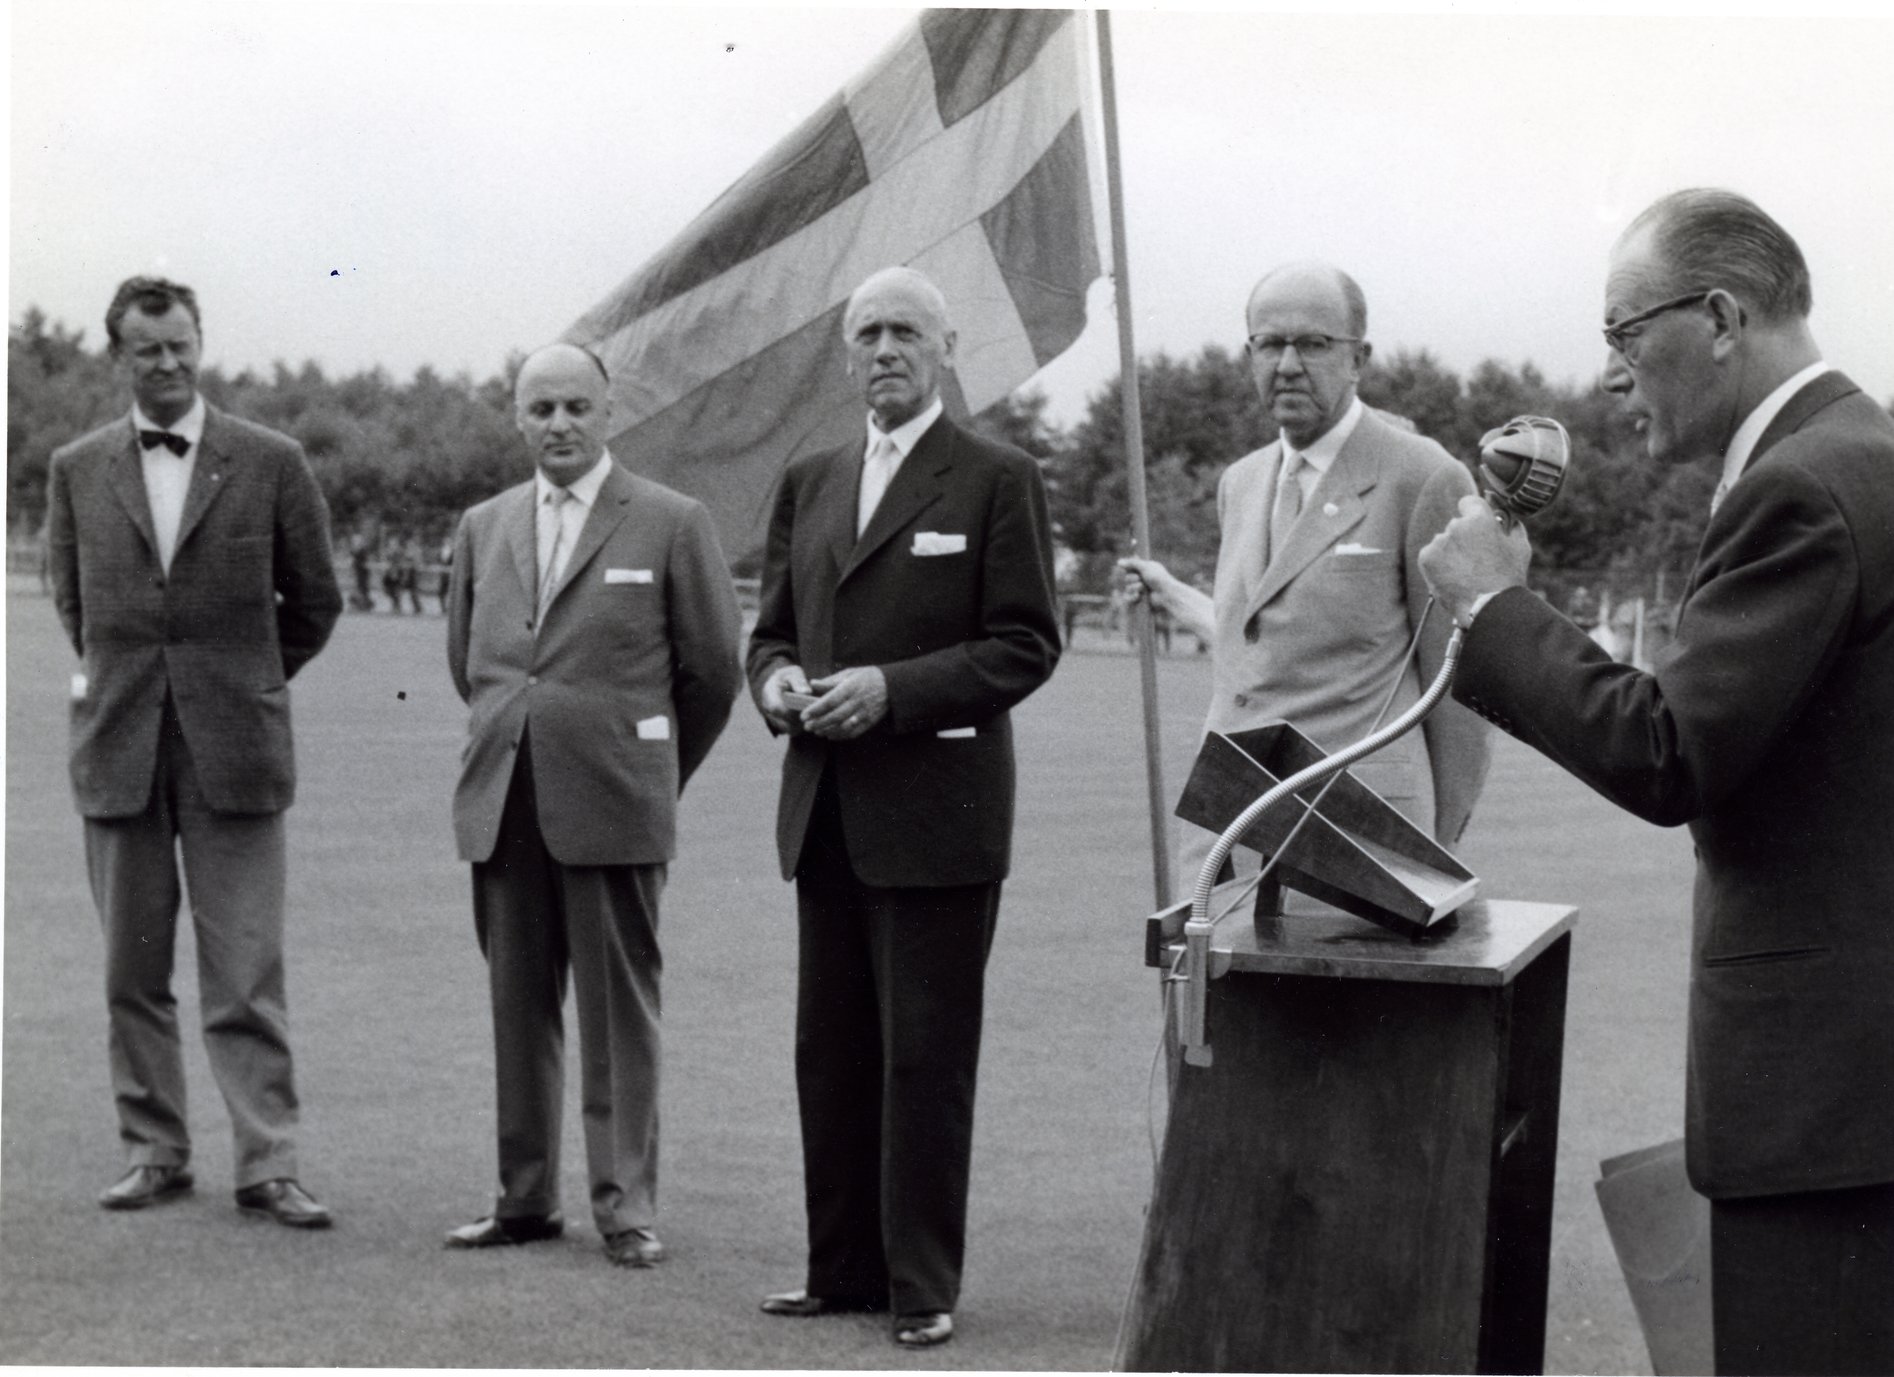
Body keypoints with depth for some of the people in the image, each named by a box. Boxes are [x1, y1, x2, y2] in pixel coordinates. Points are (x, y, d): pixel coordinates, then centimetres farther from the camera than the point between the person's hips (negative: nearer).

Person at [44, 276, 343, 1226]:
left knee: (246, 971, -3)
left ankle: (267, 1166, -1)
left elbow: (314, 602, 9)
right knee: (132, 970, 7)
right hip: (118, 748, 2)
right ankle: (153, 1150, 16)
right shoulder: (77, 471, 7)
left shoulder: (271, 464, 1)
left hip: (233, 748, -2)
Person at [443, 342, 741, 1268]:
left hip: (611, 806, -4)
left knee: (618, 1013, -1)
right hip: (502, 805, 4)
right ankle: (525, 1198, 17)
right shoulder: (483, 529, 12)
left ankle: (626, 1206, 6)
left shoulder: (671, 525, -2)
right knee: (518, 1008, 8)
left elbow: (712, 667, 4)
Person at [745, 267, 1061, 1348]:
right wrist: (777, 681, -3)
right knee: (831, 1051, 10)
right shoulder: (809, 485, 15)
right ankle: (845, 1269, 20)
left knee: (926, 1057, -1)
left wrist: (891, 689, -18)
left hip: (937, 812, -6)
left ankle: (924, 1284, 7)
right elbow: (772, 628, 20)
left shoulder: (998, 480, -4)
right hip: (827, 814, 6)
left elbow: (1027, 644, -9)